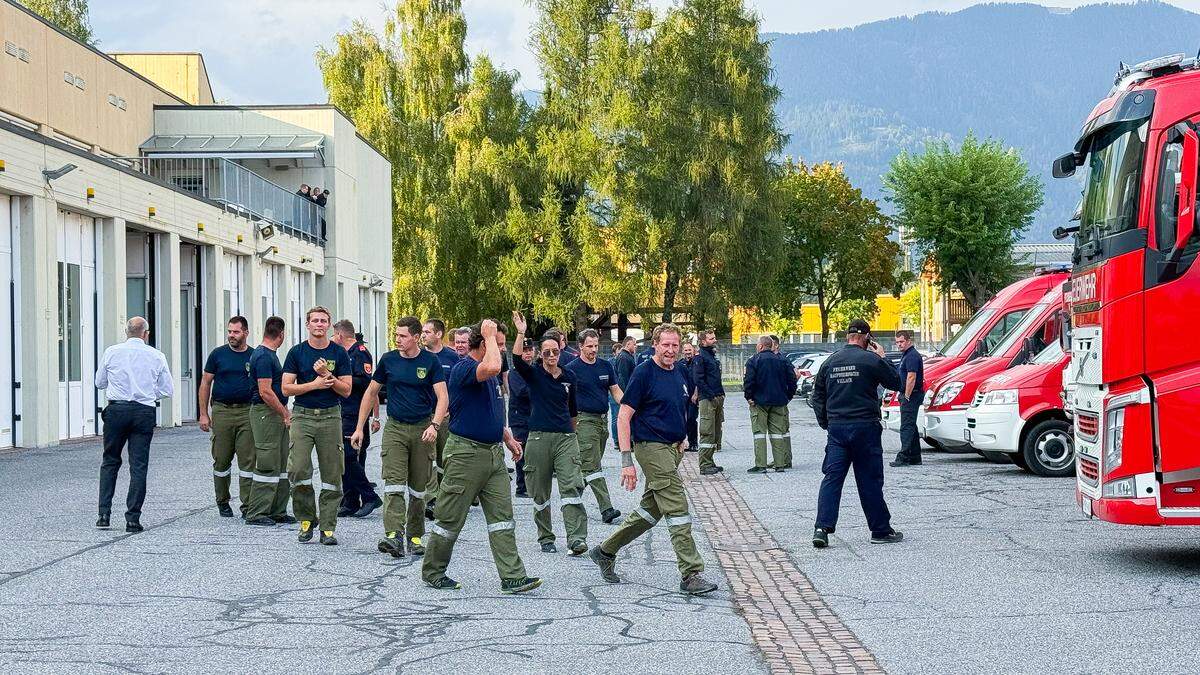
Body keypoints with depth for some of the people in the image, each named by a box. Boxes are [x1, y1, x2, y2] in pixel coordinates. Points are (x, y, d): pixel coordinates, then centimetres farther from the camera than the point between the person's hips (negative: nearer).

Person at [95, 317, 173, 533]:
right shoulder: (156, 356, 2)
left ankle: (104, 514, 5)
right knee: (139, 466, 2)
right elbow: (168, 390, 6)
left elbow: (100, 382, 13)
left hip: (116, 410, 0)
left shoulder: (111, 352, 3)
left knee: (110, 462, 12)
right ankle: (133, 519, 0)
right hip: (145, 413, 0)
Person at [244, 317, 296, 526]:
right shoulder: (263, 356, -16)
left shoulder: (270, 354, 16)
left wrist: (285, 411, 17)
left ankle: (277, 511, 16)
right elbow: (265, 392, -21)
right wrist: (285, 414, -14)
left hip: (277, 414, 10)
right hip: (265, 414, -10)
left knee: (280, 466, 11)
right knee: (267, 466, -7)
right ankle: (256, 514, -3)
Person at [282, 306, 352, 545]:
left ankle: (327, 528, 6)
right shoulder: (297, 352, 4)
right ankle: (306, 520, 7)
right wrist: (315, 384, -11)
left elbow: (346, 390, 2)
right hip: (302, 416, -1)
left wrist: (327, 375, -12)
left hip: (330, 416, 1)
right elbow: (286, 388, -1)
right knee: (298, 470, -12)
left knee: (332, 475, 0)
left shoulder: (338, 353, 5)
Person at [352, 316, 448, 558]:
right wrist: (359, 428, 7)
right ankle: (393, 536, -24)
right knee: (394, 483, -13)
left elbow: (443, 398, -8)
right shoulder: (389, 360, 3)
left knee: (418, 487, 7)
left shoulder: (430, 361, -2)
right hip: (395, 429, 0)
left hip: (422, 429, 0)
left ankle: (415, 536, 18)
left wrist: (434, 425, -23)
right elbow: (371, 393, 11)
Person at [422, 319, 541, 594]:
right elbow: (492, 367, -36)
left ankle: (512, 576, -3)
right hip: (466, 453, -8)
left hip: (493, 453, 8)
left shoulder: (490, 376, 16)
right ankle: (432, 572, 18)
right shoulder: (463, 369, -15)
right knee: (451, 517, 3)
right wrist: (490, 336, -21)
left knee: (502, 515, 0)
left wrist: (509, 439, 21)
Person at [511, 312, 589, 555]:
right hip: (539, 437, -1)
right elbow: (517, 361, -21)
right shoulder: (533, 373, 1)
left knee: (572, 487, -11)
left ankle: (577, 539, -18)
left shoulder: (569, 377, 10)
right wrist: (521, 334, -30)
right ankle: (546, 539, 18)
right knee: (540, 493, 5)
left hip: (566, 437, 2)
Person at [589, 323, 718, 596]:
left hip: (672, 449, 9)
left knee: (651, 510, 14)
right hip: (652, 448, -9)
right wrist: (627, 460, -18)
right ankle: (691, 575, -7)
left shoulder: (678, 375, 12)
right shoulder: (644, 373, -12)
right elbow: (623, 418, -13)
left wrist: (682, 437, 14)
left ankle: (606, 551, 27)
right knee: (677, 509, -10)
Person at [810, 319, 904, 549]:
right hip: (865, 427, -4)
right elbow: (896, 383, 4)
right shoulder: (871, 360, -8)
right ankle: (881, 530, 12)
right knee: (870, 480, 4)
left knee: (831, 478, 2)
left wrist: (826, 423, 18)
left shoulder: (830, 362, 8)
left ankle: (822, 528, -10)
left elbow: (817, 396, 13)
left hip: (836, 428, 4)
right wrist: (882, 358, 13)